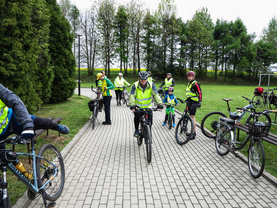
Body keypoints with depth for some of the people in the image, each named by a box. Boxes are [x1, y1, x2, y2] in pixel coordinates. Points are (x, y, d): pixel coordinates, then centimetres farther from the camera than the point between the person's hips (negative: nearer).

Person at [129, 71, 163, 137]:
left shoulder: (151, 85, -12)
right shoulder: (135, 85, -16)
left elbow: (156, 95, -18)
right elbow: (132, 96, -23)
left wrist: (159, 104, -32)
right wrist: (132, 106, -39)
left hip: (147, 106, 2)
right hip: (138, 106, -1)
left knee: (150, 117, -16)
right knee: (137, 115, -26)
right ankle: (136, 130, -3)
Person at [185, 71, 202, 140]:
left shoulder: (195, 84, -11)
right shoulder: (189, 84, 17)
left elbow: (200, 93, -16)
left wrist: (199, 102, -22)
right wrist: (187, 100, 29)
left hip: (194, 102, -9)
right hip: (189, 102, 9)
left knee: (192, 116, -12)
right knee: (191, 116, 12)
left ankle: (193, 134, -10)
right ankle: (193, 131, 21)